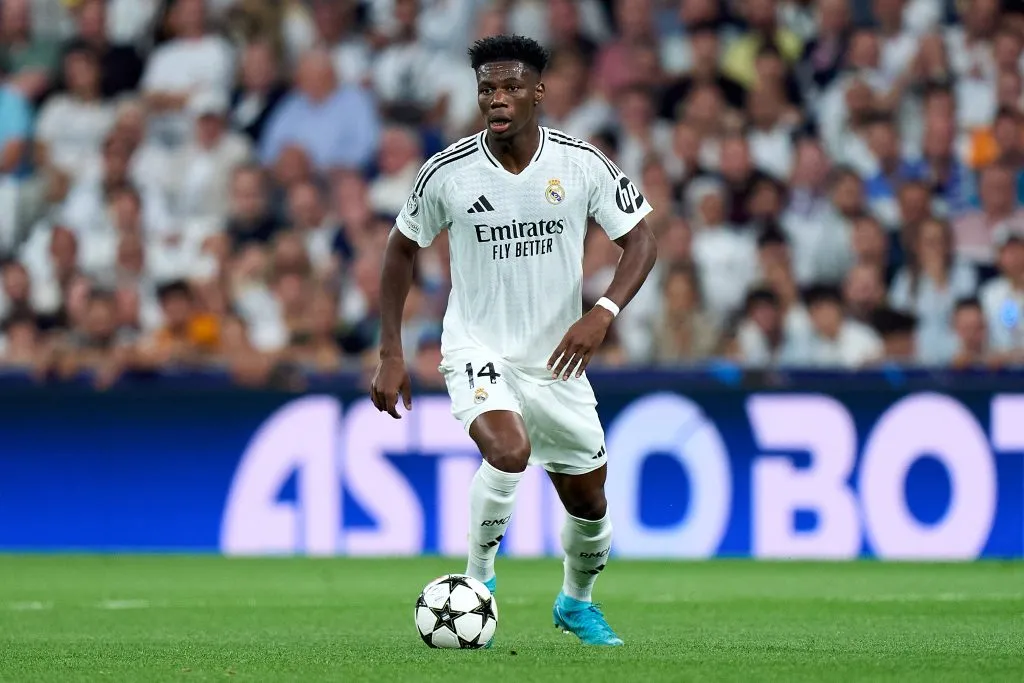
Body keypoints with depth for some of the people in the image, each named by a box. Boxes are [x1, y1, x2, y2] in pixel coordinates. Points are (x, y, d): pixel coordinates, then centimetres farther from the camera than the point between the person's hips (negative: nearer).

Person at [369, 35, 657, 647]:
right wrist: (391, 354, 0)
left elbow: (641, 241, -4)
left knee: (588, 501, 11)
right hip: (477, 349, -3)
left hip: (557, 358, 3)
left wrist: (603, 313, -23)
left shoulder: (583, 165, -10)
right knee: (510, 451, -32)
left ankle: (577, 603, 42)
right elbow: (403, 248, 4)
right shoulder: (447, 172, -11)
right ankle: (478, 579, -9)